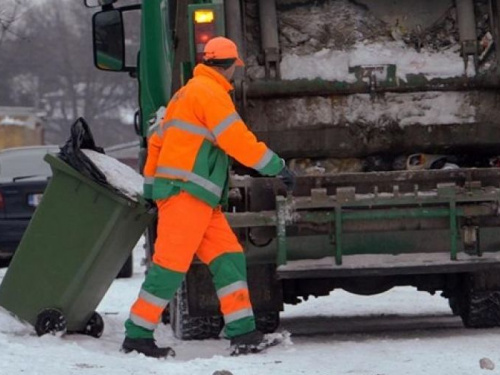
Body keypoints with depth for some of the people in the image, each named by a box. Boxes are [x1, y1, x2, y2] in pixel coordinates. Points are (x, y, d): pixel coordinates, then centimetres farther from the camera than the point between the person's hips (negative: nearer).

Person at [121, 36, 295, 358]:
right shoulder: (210, 92, -9)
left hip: (198, 199, 10)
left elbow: (157, 140, 24)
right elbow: (237, 139, -16)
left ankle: (243, 334, -2)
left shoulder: (187, 93, 22)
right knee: (171, 265, -9)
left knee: (228, 259, 4)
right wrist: (278, 167, -10)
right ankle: (137, 335, -5)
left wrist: (151, 186, 28)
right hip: (186, 192, -10)